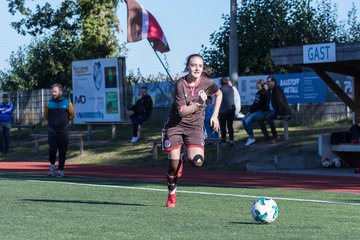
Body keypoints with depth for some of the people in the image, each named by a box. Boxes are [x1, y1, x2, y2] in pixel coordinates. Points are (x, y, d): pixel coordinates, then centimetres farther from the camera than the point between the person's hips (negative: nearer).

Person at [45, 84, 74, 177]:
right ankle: (52, 165, 16)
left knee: (62, 152, 2)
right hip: (52, 130, 0)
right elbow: (46, 116, 17)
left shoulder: (67, 103, -1)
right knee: (52, 149, -9)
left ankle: (60, 170, 12)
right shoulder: (49, 103, 2)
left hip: (63, 131, 0)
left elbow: (71, 116, 13)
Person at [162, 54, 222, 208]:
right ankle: (171, 196, 21)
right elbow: (182, 111, -20)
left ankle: (184, 158, 19)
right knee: (173, 164, -4)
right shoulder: (180, 84, -16)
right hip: (175, 125, -2)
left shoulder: (207, 83, -7)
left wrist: (215, 115, 10)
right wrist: (199, 103, -31)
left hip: (195, 127, 2)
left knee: (197, 161, -20)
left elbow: (219, 94, 16)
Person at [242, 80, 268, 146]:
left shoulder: (263, 93, -13)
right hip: (256, 111, 9)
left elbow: (258, 105, -17)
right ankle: (249, 136, -2)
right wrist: (250, 111, 4)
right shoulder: (258, 93, 16)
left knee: (248, 121, -25)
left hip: (261, 111, -9)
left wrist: (251, 111, -14)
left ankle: (252, 138, -15)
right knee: (244, 120, -8)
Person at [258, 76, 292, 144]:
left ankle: (275, 136, -19)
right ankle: (266, 136, -5)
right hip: (271, 110, 9)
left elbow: (280, 102, -20)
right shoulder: (269, 90, 13)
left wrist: (279, 114, -25)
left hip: (277, 110, -9)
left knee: (268, 118, -33)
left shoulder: (277, 89, -13)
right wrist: (266, 111, 8)